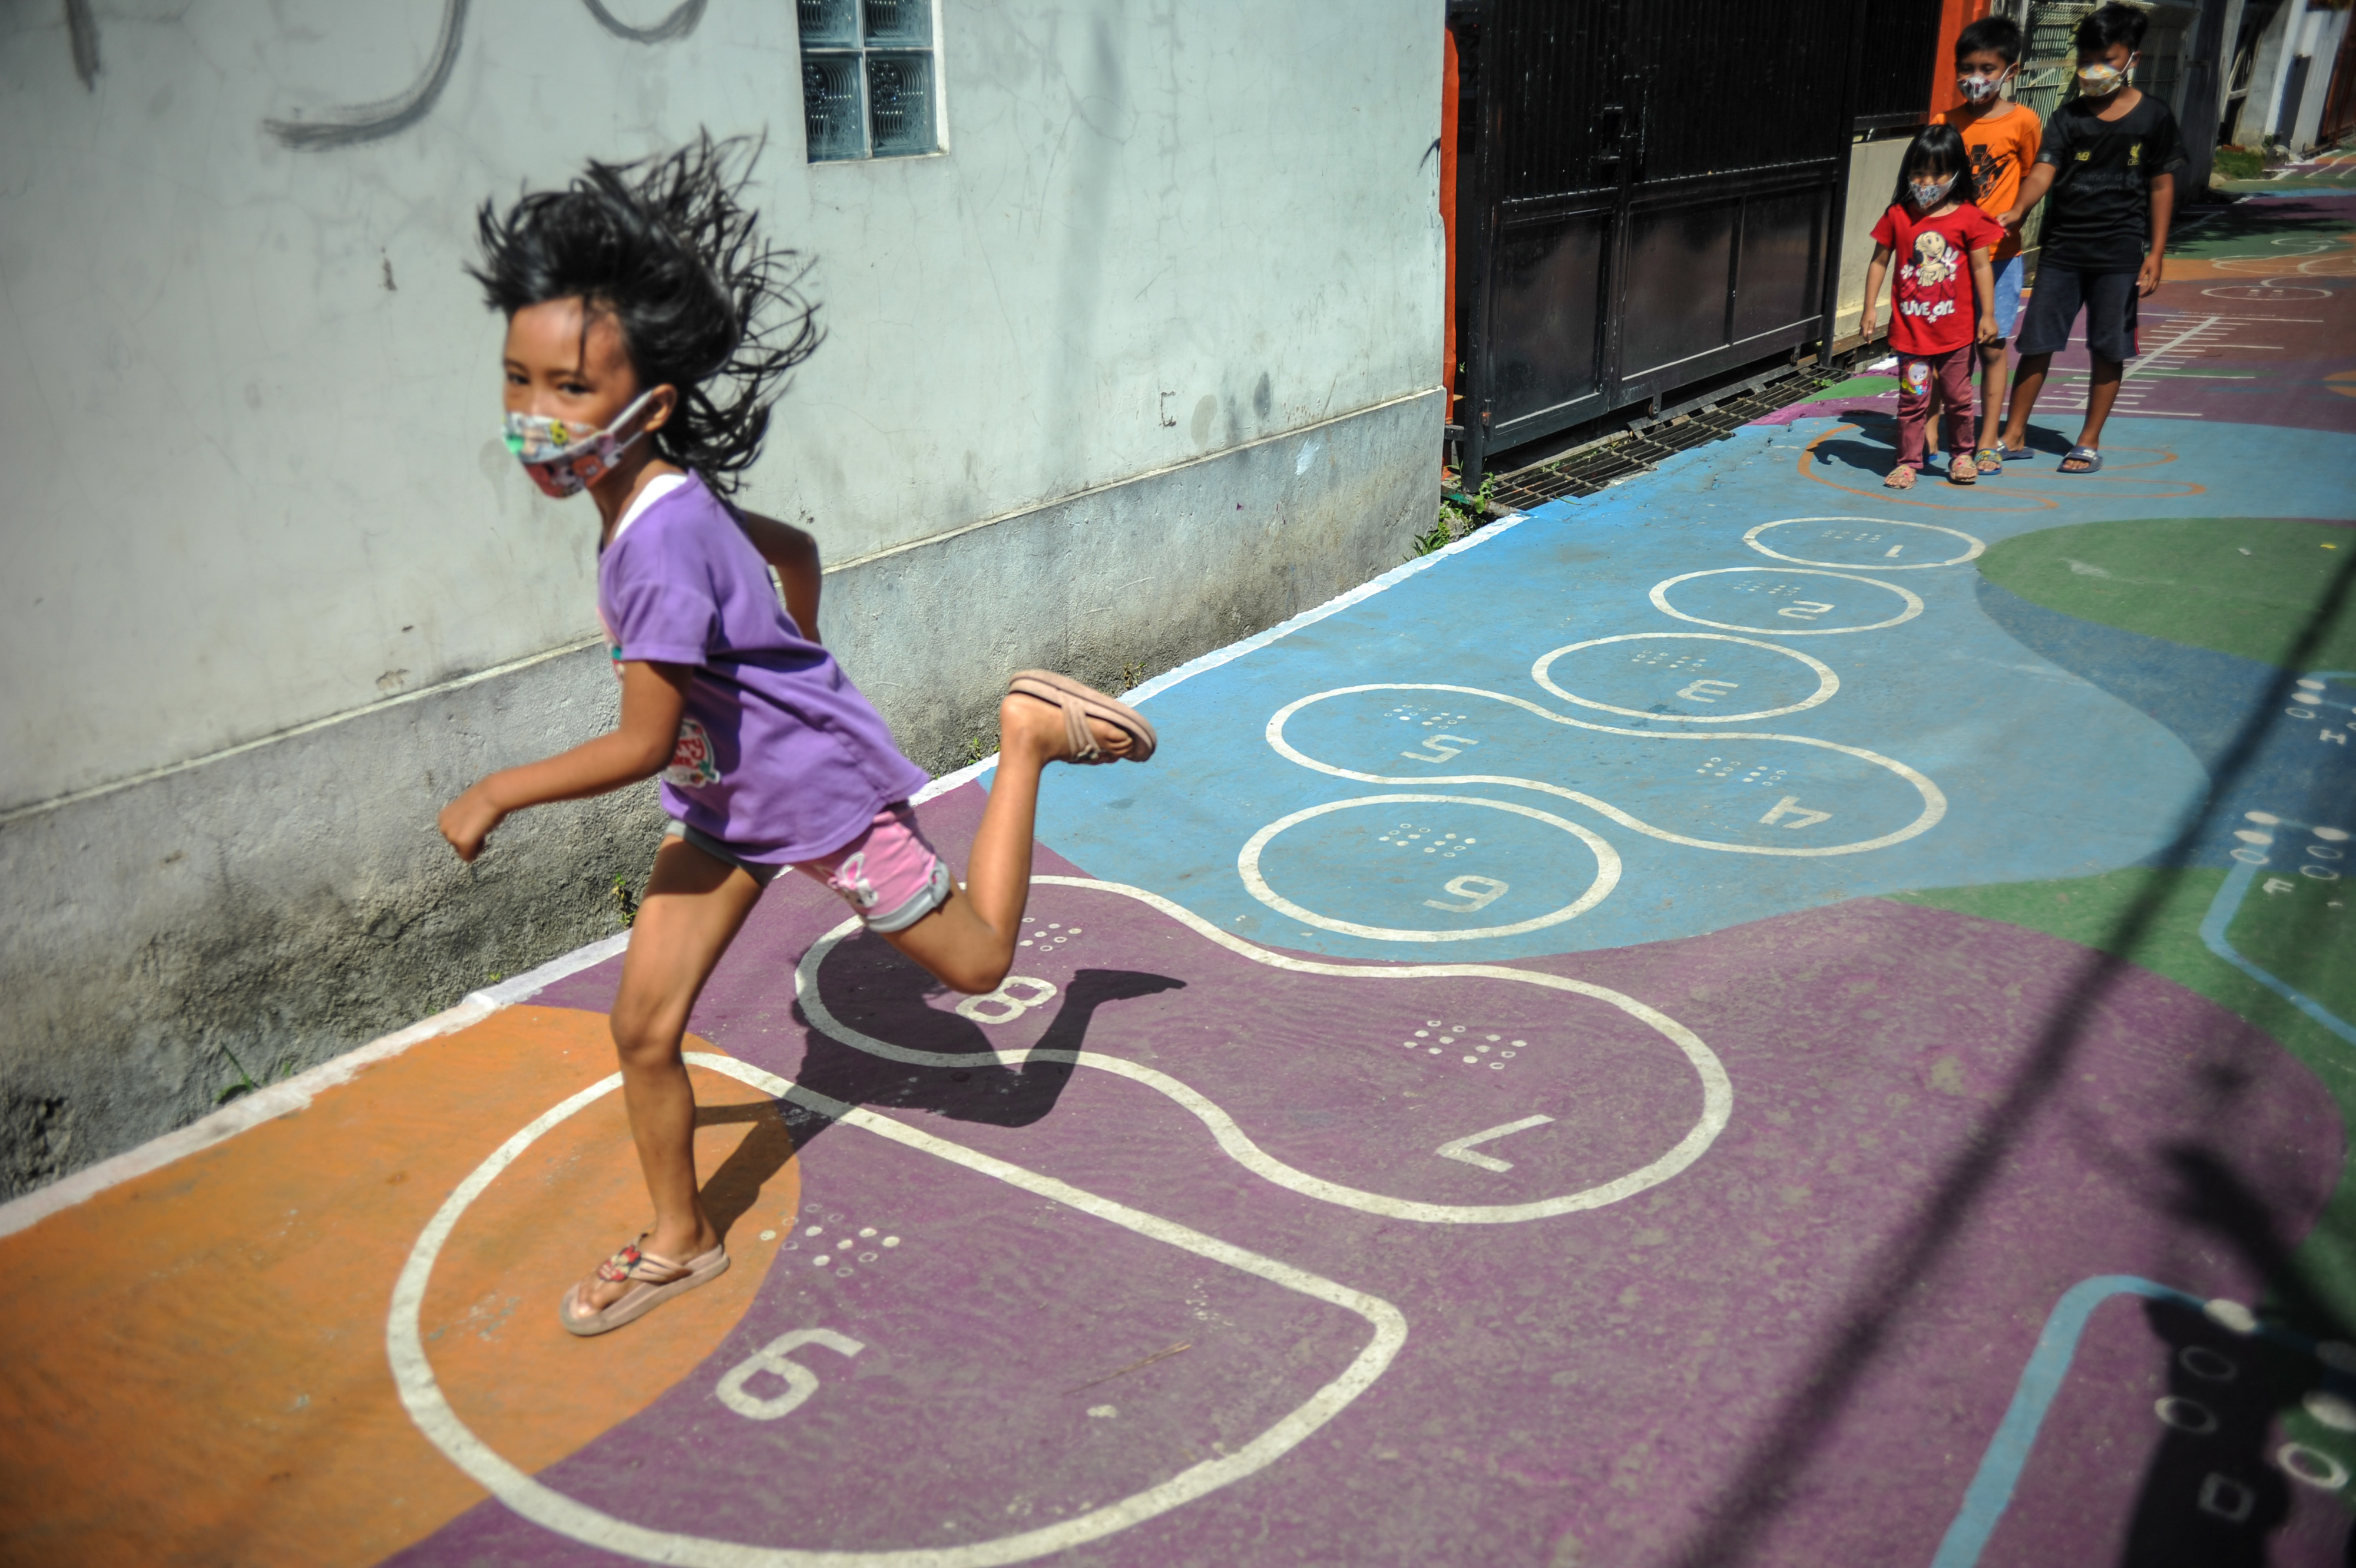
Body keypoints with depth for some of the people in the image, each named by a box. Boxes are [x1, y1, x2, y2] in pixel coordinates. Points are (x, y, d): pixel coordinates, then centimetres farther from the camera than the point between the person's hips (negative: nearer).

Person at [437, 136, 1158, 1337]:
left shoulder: (661, 539, -33)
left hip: (822, 790, -8)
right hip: (722, 800, 8)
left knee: (975, 962, 13)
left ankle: (1029, 732, 24)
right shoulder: (657, 495, -6)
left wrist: (493, 796, -15)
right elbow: (795, 549, 10)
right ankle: (679, 1240, 28)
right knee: (642, 1027, 7)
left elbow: (641, 745, -28)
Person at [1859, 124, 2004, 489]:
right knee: (1912, 399, 3)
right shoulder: (1898, 216, -1)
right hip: (1910, 327, 0)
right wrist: (1870, 308, 1)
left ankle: (1961, 455, 27)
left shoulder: (1968, 218, -4)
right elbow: (1879, 261, 5)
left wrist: (1987, 314, -4)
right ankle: (1908, 460, 12)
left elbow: (1981, 268, -2)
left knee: (1958, 397, 10)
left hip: (1956, 329, 0)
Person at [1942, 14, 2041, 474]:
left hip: (1998, 253, -1)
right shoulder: (1947, 122, 4)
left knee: (1991, 347, 2)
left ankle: (1988, 442, 10)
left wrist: (2009, 220, -11)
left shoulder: (2022, 121, -1)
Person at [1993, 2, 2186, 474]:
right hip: (2062, 244, 1)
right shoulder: (2068, 116, 4)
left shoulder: (2153, 117, 1)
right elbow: (2044, 170, -9)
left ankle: (2090, 442, 14)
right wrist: (2019, 211, -30)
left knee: (2109, 350, 3)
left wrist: (2156, 252, -3)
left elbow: (2161, 186, 3)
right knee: (2037, 341, 2)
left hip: (2120, 251, -1)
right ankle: (2014, 434, 12)